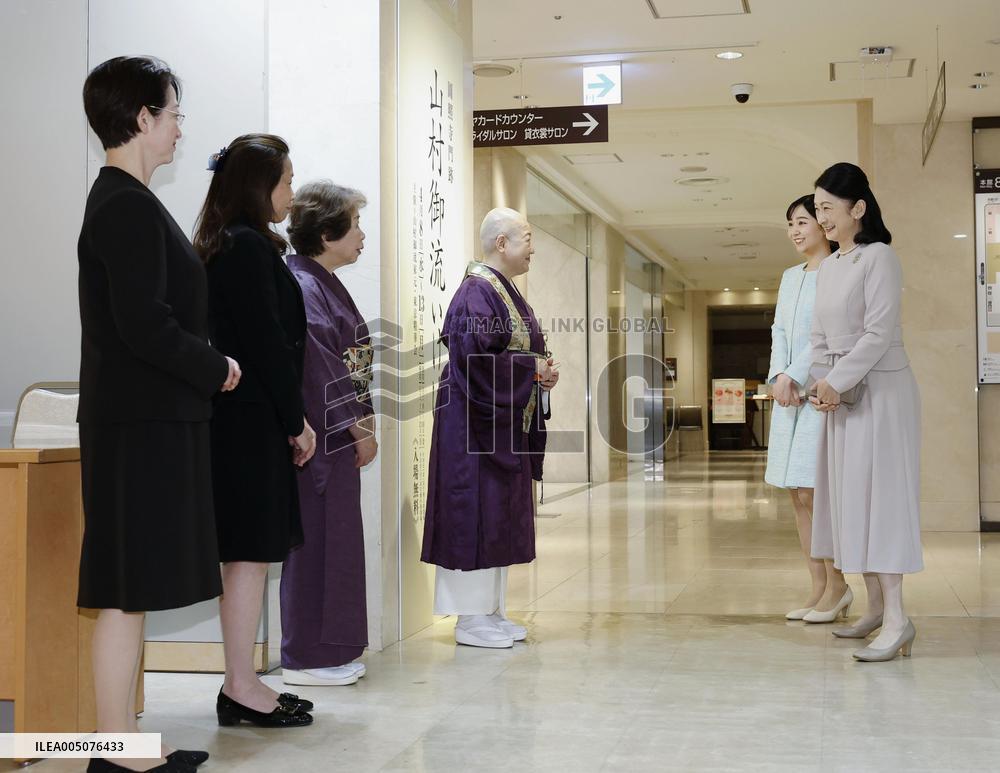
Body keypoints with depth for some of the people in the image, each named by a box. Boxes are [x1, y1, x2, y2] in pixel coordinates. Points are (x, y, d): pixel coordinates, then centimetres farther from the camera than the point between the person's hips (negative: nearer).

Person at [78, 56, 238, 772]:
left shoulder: (120, 199, 17)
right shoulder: (129, 206, -14)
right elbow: (144, 325, -21)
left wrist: (203, 369, 12)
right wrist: (216, 370, -8)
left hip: (145, 418, 10)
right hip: (142, 424, -10)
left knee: (130, 590, 13)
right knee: (127, 589, -3)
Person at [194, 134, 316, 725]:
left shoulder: (226, 248, 18)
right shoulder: (250, 247, -12)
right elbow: (267, 340, -16)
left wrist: (290, 417, 15)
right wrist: (297, 419, -10)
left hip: (243, 416, 10)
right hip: (254, 419, -10)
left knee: (250, 553, 12)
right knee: (252, 551, -5)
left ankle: (243, 682, 19)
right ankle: (241, 688, 2)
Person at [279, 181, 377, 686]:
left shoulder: (325, 283, 17)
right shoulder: (300, 285, -15)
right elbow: (318, 365, -20)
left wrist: (364, 418, 12)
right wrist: (357, 428, -16)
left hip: (340, 433, 10)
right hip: (318, 435, -10)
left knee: (334, 539, 14)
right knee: (315, 539, -3)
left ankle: (330, 653, 23)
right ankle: (306, 658, 7)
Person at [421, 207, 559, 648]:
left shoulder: (505, 292, 16)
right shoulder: (477, 292, -14)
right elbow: (476, 357, -24)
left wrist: (542, 371, 2)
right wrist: (533, 369, -15)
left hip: (507, 424, 10)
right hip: (478, 421, -10)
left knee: (499, 516, 11)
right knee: (476, 515, -6)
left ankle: (489, 610, 17)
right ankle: (471, 618, 0)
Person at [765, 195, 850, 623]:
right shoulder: (790, 277, 19)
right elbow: (779, 331, 13)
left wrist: (793, 377, -15)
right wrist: (779, 375, -3)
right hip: (789, 394, 8)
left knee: (812, 492, -9)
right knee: (798, 495, 6)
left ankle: (837, 586, 4)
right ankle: (819, 588, 13)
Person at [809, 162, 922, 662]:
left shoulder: (879, 257, -10)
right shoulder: (827, 268, 14)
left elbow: (879, 332, -17)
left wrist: (837, 382, -16)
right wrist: (822, 383, -2)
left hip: (880, 391, -8)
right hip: (843, 393, 8)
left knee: (877, 494, -11)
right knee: (848, 495, 7)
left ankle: (896, 617, -11)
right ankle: (875, 606, 14)